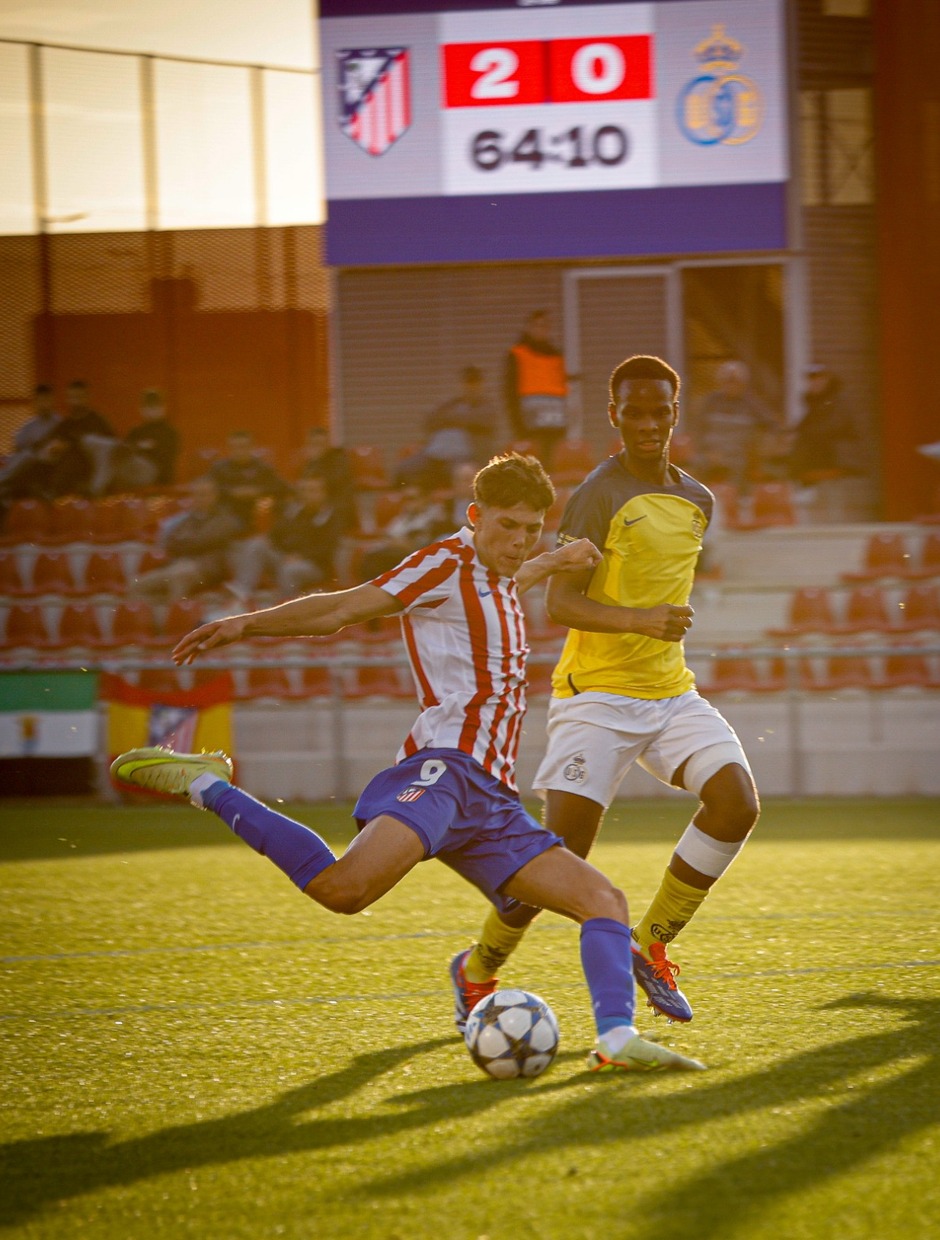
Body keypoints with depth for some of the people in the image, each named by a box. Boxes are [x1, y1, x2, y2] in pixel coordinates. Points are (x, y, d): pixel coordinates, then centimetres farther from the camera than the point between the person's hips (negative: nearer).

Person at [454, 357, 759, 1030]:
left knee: (737, 802, -16)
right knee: (563, 851, -12)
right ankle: (478, 970, 13)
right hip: (596, 696, -6)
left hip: (672, 692, 6)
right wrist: (639, 620, -32)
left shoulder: (697, 500, 11)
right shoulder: (599, 495, -11)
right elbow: (561, 602, -19)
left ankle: (651, 945, 0)